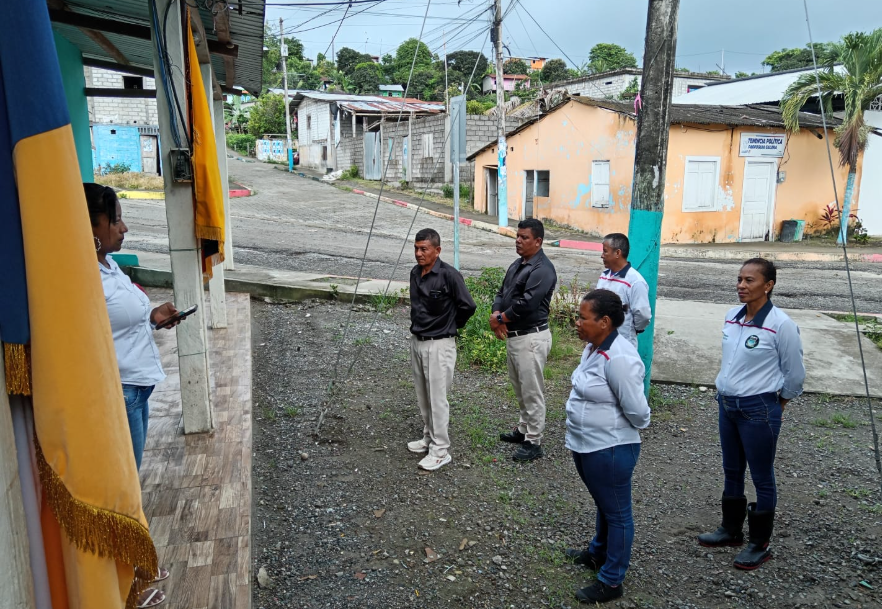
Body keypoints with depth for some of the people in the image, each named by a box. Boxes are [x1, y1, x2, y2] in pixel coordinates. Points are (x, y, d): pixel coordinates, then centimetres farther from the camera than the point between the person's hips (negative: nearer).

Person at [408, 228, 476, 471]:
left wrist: (450, 326, -1)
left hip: (439, 344, -7)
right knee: (423, 396, 17)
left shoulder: (449, 275, -18)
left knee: (437, 398, -2)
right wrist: (418, 326, 14)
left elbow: (468, 306, -14)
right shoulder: (415, 273, 5)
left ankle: (440, 451, 8)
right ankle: (429, 437, 33)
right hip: (417, 341, 7)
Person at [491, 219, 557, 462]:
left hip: (531, 337, -10)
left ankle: (534, 442, 7)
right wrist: (496, 315, -7)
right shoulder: (517, 265, 14)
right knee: (520, 388, 21)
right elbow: (502, 292, 13)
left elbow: (526, 303, -25)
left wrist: (500, 318, -12)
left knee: (532, 391, -2)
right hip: (513, 335, 10)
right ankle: (524, 428, 35)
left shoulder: (542, 269, -17)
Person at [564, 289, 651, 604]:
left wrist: (622, 430, -4)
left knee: (616, 512, 9)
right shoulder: (593, 348, 2)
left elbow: (636, 410, -23)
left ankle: (611, 581, 24)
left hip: (609, 450, -9)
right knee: (603, 505, 28)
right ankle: (598, 553, 48)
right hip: (585, 446, 9)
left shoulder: (619, 358, -27)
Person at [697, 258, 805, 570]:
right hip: (727, 404, 7)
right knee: (731, 472, 20)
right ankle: (731, 529, 38)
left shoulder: (781, 325, -18)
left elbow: (795, 373, -8)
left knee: (762, 478, 9)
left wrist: (776, 404, 3)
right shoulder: (732, 316, 0)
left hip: (758, 410, -6)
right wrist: (726, 394, 16)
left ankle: (760, 544, 25)